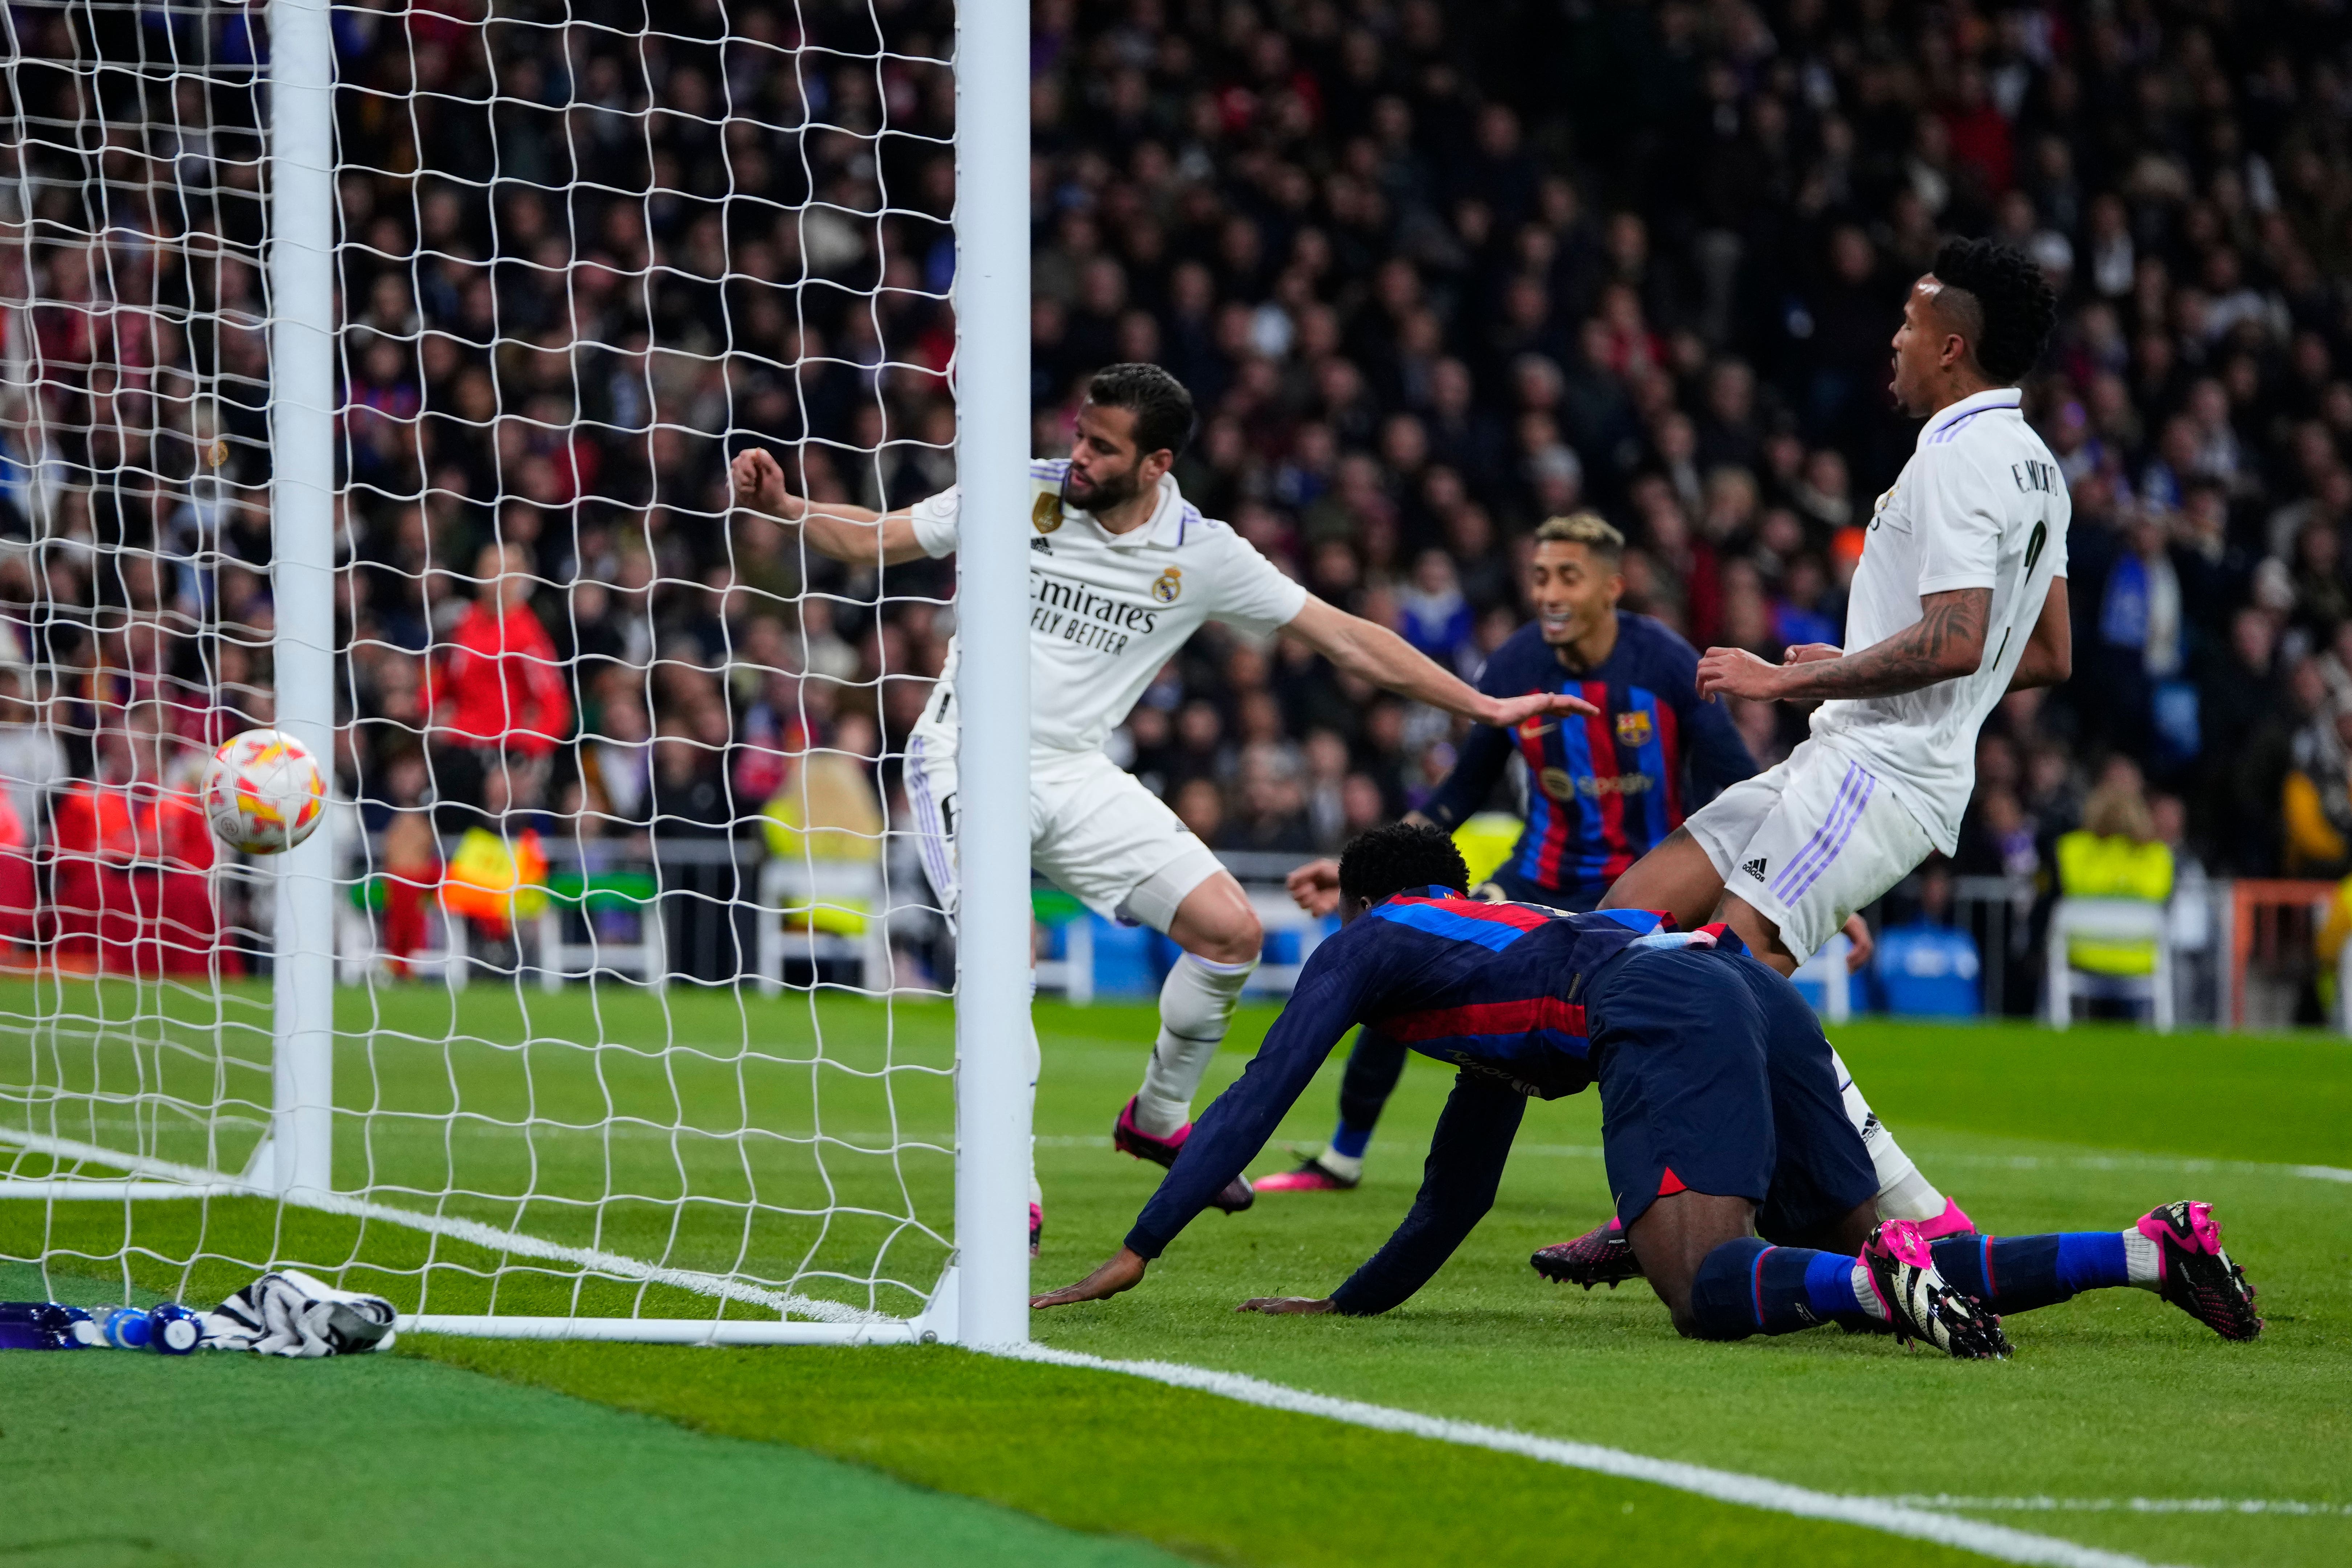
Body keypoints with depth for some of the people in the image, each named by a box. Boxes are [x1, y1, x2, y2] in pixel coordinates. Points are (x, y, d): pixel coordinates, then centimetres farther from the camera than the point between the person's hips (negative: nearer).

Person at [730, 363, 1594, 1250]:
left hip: (1076, 774, 3)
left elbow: (1343, 638, 2)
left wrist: (1482, 707, 0)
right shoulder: (1024, 495, -7)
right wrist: (779, 505, -17)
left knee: (1232, 930, -6)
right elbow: (870, 541, 1)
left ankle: (1160, 1115, 19)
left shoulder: (1201, 555, -3)